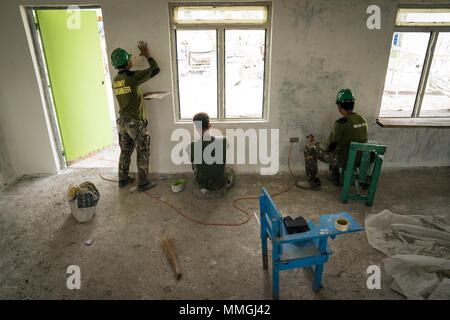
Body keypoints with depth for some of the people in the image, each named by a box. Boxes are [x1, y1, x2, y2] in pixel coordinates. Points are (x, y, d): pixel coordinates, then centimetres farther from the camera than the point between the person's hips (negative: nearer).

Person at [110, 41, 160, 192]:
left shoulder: (115, 81, 4)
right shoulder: (133, 76, -17)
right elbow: (155, 69, -9)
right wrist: (146, 55, 3)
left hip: (122, 122, 7)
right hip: (136, 123, -7)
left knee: (125, 151, 19)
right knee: (143, 154, 5)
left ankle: (123, 179, 30)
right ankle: (143, 183, 13)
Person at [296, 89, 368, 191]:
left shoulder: (341, 123, -25)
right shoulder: (362, 119, 0)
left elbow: (329, 147, -19)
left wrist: (314, 142, 0)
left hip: (344, 160, -8)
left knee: (309, 148, 1)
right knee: (336, 148, 35)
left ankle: (313, 182, 10)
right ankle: (334, 177, 38)